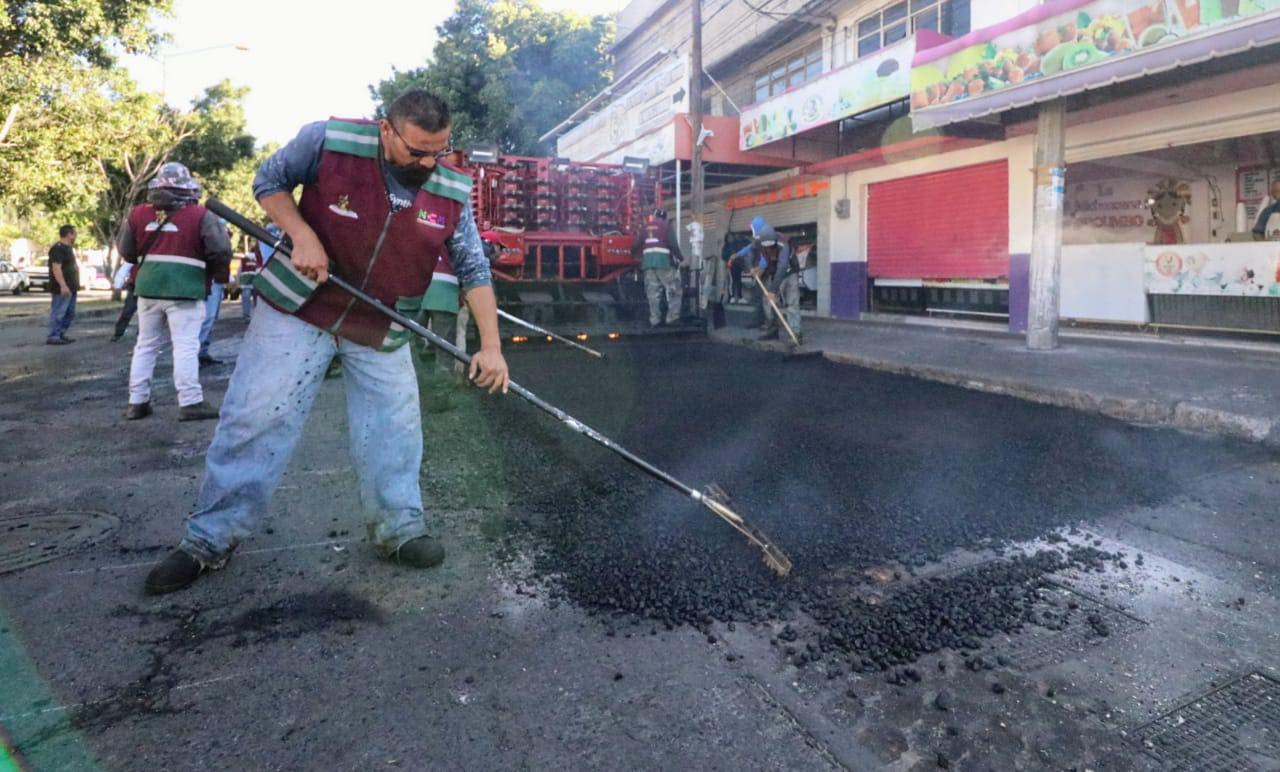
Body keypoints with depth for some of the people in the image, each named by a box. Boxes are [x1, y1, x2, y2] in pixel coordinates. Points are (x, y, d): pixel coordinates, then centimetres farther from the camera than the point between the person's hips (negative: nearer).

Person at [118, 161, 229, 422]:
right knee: (185, 346, -5)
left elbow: (126, 251, 14)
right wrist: (211, 270, 10)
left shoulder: (138, 213, 8)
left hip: (148, 287, 5)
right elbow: (221, 253, -9)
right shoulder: (201, 215, -6)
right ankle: (190, 403, -6)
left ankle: (137, 402, 18)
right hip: (184, 290, -5)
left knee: (146, 345, 14)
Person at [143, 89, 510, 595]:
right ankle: (210, 539, 13)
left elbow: (474, 271, -4)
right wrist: (302, 235, -19)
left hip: (382, 329, 3)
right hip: (299, 308, -2)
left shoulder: (452, 192, -8)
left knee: (395, 429, 5)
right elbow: (269, 180, -1)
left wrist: (491, 345, -13)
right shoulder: (328, 141, -16)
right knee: (255, 417, -1)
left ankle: (398, 528, 23)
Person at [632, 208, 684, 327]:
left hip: (648, 263, 5)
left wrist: (634, 253, 36)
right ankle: (672, 318, -3)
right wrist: (680, 257, 5)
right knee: (674, 291, 3)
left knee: (653, 292, 7)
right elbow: (673, 244, -8)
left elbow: (635, 245, 15)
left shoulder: (645, 227, 16)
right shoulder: (667, 225, 3)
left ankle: (654, 319, 7)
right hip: (664, 262, -5)